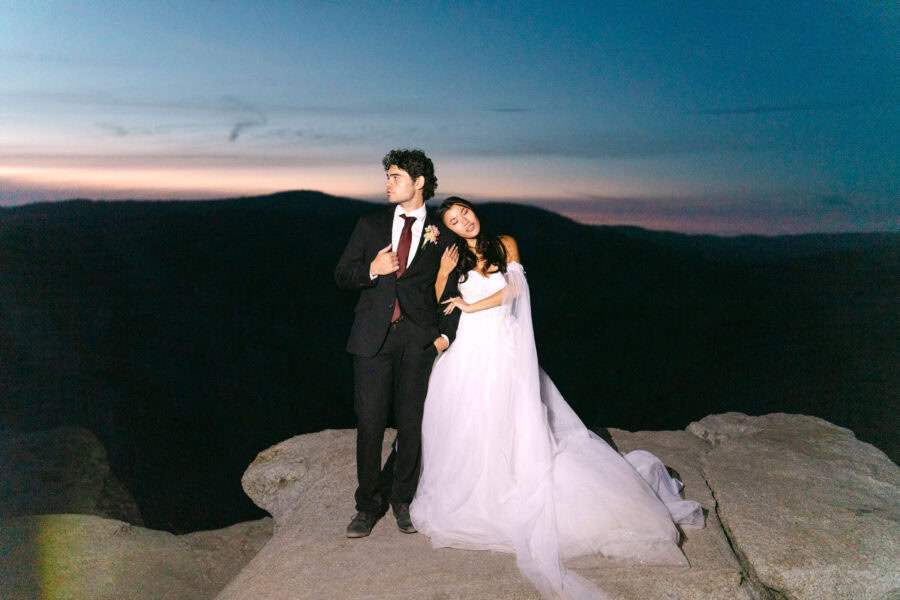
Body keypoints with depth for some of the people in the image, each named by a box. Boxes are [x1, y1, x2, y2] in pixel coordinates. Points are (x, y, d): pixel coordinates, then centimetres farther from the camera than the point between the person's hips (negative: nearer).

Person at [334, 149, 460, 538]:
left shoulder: (440, 236, 7)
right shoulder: (370, 225, 12)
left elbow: (450, 291, 9)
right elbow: (342, 276, 10)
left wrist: (446, 334, -2)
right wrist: (371, 270, -10)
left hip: (418, 341, -1)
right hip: (373, 337, 1)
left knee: (411, 424, 6)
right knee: (369, 423, 2)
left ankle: (402, 500, 24)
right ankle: (368, 505, 17)